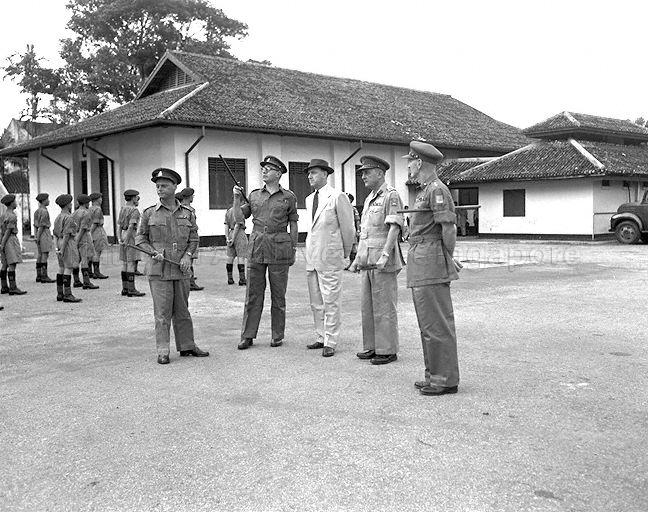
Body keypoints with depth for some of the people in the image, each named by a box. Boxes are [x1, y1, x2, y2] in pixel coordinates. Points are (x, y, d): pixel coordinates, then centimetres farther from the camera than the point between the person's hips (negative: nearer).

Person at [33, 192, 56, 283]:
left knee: (39, 255, 12)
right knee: (45, 255, -7)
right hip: (45, 233, -10)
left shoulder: (37, 211, 14)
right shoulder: (44, 212, -15)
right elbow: (41, 226, -17)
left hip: (39, 234, 10)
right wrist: (38, 237, -17)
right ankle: (44, 276, -6)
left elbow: (35, 225, 15)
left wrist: (36, 236, 16)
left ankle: (39, 276, 16)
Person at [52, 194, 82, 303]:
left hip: (60, 243, 10)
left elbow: (55, 234, 14)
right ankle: (67, 295, -7)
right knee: (68, 269, -7)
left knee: (61, 268, 12)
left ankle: (60, 294, 17)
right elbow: (66, 235, -19)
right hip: (68, 244, -9)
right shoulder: (69, 218, -15)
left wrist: (57, 247, 17)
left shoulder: (58, 217, 13)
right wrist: (62, 249, -20)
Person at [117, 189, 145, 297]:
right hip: (131, 236, -9)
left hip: (123, 235, 9)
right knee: (131, 264, -7)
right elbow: (131, 226, -20)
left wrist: (120, 238, 8)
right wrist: (127, 240, -19)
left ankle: (125, 288, 16)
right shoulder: (134, 210, -12)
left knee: (125, 264, 11)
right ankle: (131, 290, -5)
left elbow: (119, 225, 11)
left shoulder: (122, 209, 14)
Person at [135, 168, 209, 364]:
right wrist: (154, 252, -10)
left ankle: (187, 346, 21)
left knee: (182, 310, 11)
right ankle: (163, 352, 4)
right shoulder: (149, 213, 2)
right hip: (159, 269, -2)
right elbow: (140, 239, 6)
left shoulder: (187, 214, 7)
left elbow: (194, 239, 11)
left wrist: (187, 256, -6)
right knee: (162, 311, -3)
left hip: (181, 269, 2)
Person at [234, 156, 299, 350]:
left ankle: (277, 336, 15)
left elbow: (293, 224, 7)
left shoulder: (288, 197, 4)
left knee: (278, 295, 5)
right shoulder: (254, 195, 11)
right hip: (256, 247, 2)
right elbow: (238, 217, 11)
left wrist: (293, 248, 5)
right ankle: (247, 336, 9)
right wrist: (237, 198, -2)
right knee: (253, 294, 3)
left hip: (279, 248, -2)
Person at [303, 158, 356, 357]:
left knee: (330, 302, -3)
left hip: (330, 259, -7)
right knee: (316, 303, 12)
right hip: (311, 258, 7)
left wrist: (345, 255, 4)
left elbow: (348, 228, -4)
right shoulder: (309, 199, 15)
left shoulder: (338, 197, -8)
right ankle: (321, 337, 23)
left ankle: (330, 342, 4)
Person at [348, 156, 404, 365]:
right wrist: (357, 258, 21)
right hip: (367, 260, 9)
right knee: (367, 306, 10)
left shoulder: (391, 195, -7)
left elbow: (394, 228, -17)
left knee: (384, 307, -4)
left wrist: (385, 255, -26)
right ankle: (371, 347, 19)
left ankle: (387, 350, 3)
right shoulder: (369, 199, 19)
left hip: (383, 260, -9)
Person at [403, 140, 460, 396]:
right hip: (420, 269, 10)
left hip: (431, 266, -10)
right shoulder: (424, 191, 18)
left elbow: (449, 228, -15)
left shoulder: (437, 190, -12)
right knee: (427, 324, 15)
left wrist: (446, 262, -6)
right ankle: (434, 375, 23)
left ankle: (446, 379, 2)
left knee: (437, 324, -5)